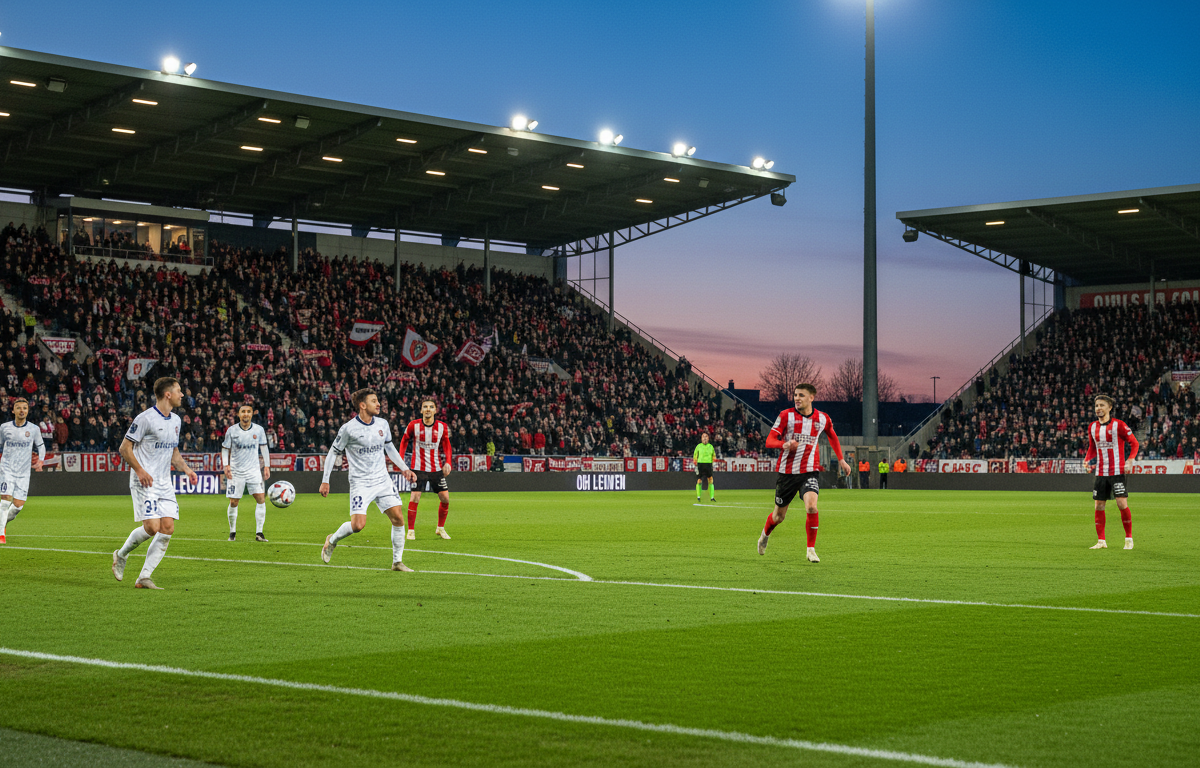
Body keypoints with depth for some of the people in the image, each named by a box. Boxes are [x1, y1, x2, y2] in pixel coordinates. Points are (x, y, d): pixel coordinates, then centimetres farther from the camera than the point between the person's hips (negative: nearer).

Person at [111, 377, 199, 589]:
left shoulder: (175, 420, 14)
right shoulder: (146, 418, -11)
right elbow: (125, 447, -9)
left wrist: (186, 469, 9)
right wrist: (140, 470, -20)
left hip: (164, 483, 7)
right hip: (144, 482, -7)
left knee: (168, 528, -4)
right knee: (152, 527, -16)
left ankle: (144, 577, 2)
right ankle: (121, 555, 12)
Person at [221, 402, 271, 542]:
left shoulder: (259, 430, 1)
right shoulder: (231, 430, -2)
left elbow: (264, 448, 12)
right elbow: (225, 449, 6)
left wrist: (267, 466, 8)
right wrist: (226, 465, -8)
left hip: (254, 470, 1)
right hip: (236, 471, -1)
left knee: (261, 498, -12)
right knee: (233, 502, 1)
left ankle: (259, 533, -7)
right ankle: (232, 532, 18)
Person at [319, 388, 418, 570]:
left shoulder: (382, 424, 4)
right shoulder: (349, 429, -11)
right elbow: (333, 453, -2)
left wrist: (404, 469, 16)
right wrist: (325, 481, -2)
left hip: (382, 480, 5)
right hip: (360, 482, -5)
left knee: (398, 518, -4)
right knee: (358, 524, -16)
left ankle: (397, 562, 8)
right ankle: (332, 540, 14)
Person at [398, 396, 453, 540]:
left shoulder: (442, 427, -3)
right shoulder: (413, 425, -7)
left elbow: (446, 446, 9)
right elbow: (404, 441, 7)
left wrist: (447, 462, -5)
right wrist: (401, 461, 0)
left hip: (437, 468, 2)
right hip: (418, 468, -2)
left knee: (445, 498, 0)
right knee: (415, 498, -12)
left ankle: (440, 528, 19)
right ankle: (411, 530, 1)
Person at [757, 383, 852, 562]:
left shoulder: (823, 418, 3)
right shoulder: (786, 416, -5)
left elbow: (832, 436, 25)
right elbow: (769, 441, -8)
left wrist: (841, 459, 25)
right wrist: (785, 444, -29)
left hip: (809, 471, 0)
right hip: (786, 471, 0)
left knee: (811, 506, -24)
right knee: (779, 515, 9)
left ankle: (811, 549, -9)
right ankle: (765, 535, 43)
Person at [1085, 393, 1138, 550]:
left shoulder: (1118, 425, -7)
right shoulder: (1092, 427, 9)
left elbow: (1134, 443, -2)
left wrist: (1130, 460, -18)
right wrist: (1087, 460, 2)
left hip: (1117, 471, -5)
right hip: (1100, 472, 5)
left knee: (1122, 504, -10)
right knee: (1099, 506, 2)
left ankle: (1129, 539, 3)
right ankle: (1101, 541, 9)